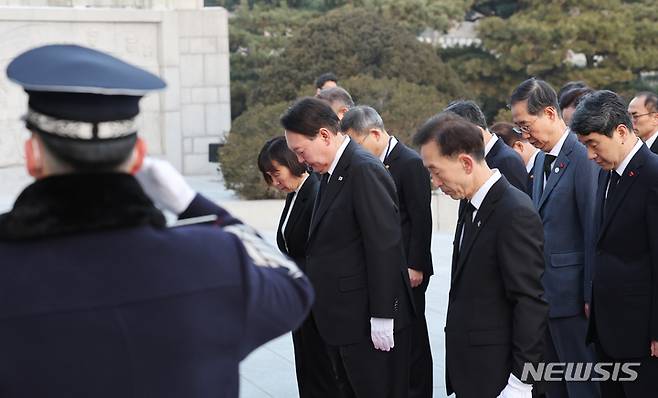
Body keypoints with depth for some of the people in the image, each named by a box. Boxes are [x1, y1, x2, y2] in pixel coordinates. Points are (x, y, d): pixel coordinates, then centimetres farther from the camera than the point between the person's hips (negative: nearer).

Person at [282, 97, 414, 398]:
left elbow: (384, 246, -19)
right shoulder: (331, 172, 12)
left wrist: (382, 316, -19)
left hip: (369, 321, -9)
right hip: (341, 318, 9)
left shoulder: (365, 170, -16)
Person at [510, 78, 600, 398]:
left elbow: (594, 232, -16)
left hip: (572, 296, -9)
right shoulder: (543, 159, 14)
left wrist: (591, 297, -15)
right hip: (545, 293, 9)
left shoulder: (583, 158, -14)